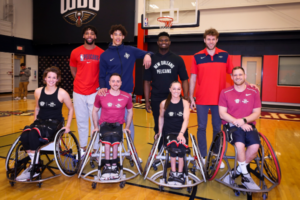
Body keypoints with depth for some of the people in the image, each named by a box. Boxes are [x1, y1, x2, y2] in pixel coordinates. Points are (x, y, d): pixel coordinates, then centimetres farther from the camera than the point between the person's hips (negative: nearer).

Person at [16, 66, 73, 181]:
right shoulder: (38, 92, 8)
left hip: (55, 123, -4)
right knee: (24, 136, -28)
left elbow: (71, 109, 5)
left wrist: (68, 125, -1)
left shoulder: (62, 93, -5)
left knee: (33, 134, -32)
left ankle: (34, 168, -17)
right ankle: (33, 163, -10)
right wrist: (35, 122, 13)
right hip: (40, 121, 4)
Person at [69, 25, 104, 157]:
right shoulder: (76, 52, 4)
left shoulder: (101, 53, -1)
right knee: (81, 121, 10)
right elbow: (73, 70, 17)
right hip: (79, 92, 2)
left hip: (95, 92, -2)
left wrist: (101, 86, 2)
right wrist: (81, 82, 12)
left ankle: (95, 149, 12)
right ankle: (83, 147, 23)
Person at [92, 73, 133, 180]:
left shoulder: (127, 96, -2)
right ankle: (107, 166, -21)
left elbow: (130, 112, 12)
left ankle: (113, 166, -17)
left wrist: (127, 127, 7)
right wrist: (96, 127, 5)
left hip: (118, 124, 0)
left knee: (115, 140, -31)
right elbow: (95, 111, 10)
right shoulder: (101, 96, -3)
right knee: (107, 139, -31)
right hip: (105, 124, 0)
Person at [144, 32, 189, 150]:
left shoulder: (177, 59, 5)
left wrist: (186, 98, -6)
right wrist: (147, 101, 2)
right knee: (158, 127, 9)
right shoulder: (151, 59, 7)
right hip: (156, 100, 1)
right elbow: (147, 81, 7)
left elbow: (184, 80, 4)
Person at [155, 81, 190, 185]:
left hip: (182, 132, 0)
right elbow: (161, 117, 19)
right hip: (168, 132, 0)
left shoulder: (185, 103, 1)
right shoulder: (164, 103, 4)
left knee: (182, 144, -32)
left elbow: (186, 119, -12)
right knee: (173, 143, -33)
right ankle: (173, 173, -21)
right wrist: (160, 132, 18)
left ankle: (180, 174, -17)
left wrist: (181, 133, -27)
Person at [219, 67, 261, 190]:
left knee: (255, 146, -25)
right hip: (231, 125, -2)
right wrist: (238, 123, -13)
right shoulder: (225, 93, 2)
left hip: (248, 125, 2)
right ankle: (245, 175, -9)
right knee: (240, 144, -31)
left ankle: (238, 170, 0)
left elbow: (257, 113, 4)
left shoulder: (254, 92, 7)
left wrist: (244, 120, -14)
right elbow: (222, 114, -4)